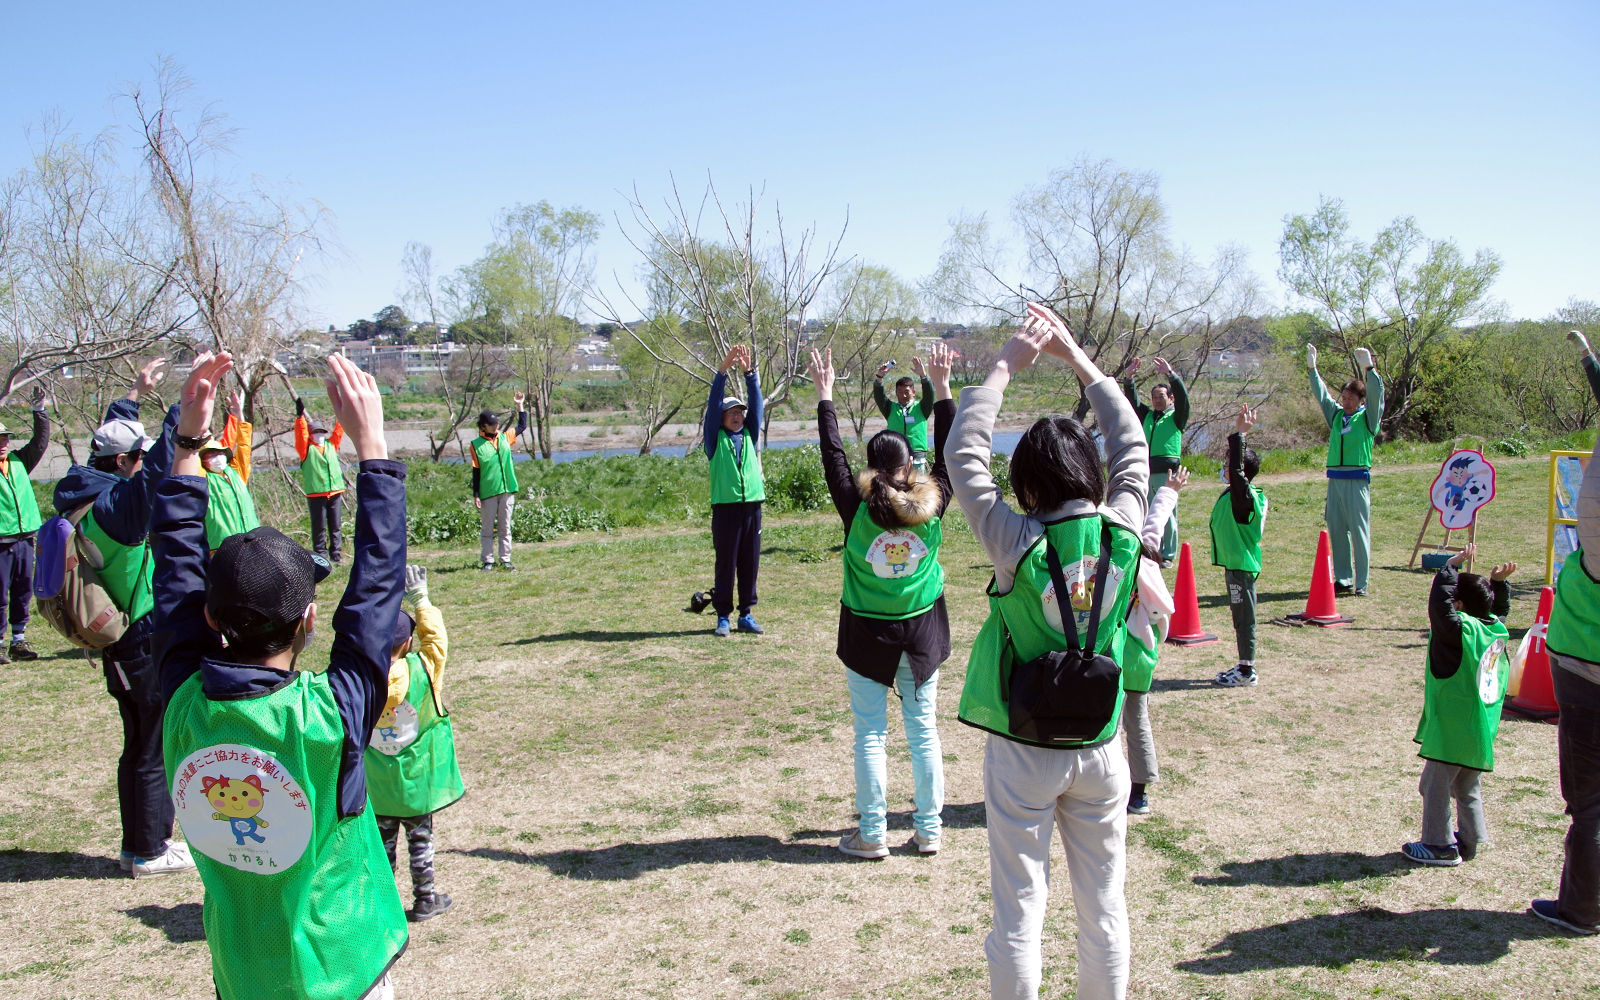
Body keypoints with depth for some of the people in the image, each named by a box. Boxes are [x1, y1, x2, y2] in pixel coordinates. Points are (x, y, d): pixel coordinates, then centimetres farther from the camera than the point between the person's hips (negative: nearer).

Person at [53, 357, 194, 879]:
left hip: (121, 645, 9)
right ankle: (150, 852, 13)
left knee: (138, 747, 19)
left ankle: (137, 843, 30)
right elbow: (161, 463, -37)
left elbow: (108, 442, 21)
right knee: (156, 751, 3)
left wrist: (134, 395, 31)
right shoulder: (118, 503, -22)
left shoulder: (85, 495, 5)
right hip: (145, 645, -9)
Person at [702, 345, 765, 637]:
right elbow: (713, 404, -5)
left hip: (752, 506, 3)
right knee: (725, 564, 0)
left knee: (750, 564, 6)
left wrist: (749, 372, -7)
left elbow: (756, 403, 4)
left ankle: (746, 615, 14)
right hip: (725, 507, -3)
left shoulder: (750, 435, 14)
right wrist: (724, 370, -14)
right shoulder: (715, 438, 6)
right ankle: (723, 616, 7)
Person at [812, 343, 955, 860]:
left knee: (870, 734, 5)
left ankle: (872, 835, 11)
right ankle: (928, 830, 17)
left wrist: (825, 394, 3)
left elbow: (834, 457, -5)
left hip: (868, 637, -2)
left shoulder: (857, 509, -13)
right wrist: (942, 389, 7)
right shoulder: (931, 506, -9)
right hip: (922, 634, 2)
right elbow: (948, 455, 2)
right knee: (924, 731, 10)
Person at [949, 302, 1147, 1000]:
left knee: (1019, 913, 7)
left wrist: (1007, 365, 1)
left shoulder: (1018, 543, -18)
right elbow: (1131, 444, 8)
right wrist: (1077, 357, 13)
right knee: (1103, 908, 15)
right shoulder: (1123, 531, -9)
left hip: (1023, 752, -3)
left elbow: (965, 453, -6)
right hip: (1099, 747, 3)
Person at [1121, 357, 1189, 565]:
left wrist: (1170, 374, -20)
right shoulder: (1147, 415, 18)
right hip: (1145, 471, 5)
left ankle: (1168, 555, 3)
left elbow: (1182, 396, -9)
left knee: (1167, 515, -3)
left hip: (1167, 471, -5)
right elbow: (1132, 399, 10)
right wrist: (1129, 378, -5)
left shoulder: (1176, 417, 6)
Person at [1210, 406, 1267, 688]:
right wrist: (1238, 431, 17)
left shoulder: (1244, 495, -17)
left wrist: (1240, 433, -26)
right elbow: (1235, 466, 20)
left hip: (1241, 565, -10)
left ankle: (1247, 671, 3)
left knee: (1244, 617, -3)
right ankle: (1244, 666, 24)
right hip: (1235, 562, 10)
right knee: (1241, 617, 15)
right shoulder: (1240, 493, 8)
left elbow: (1236, 469, -30)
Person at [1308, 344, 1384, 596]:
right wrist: (1312, 368, 12)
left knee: (1359, 532, -5)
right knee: (1336, 530, 6)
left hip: (1357, 480, -5)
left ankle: (1361, 583, -1)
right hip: (1335, 479, 5)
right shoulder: (1336, 415, 15)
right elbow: (1321, 394, 18)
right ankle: (1343, 580, 14)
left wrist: (1369, 369, -23)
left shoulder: (1368, 417, 3)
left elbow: (1376, 394, -11)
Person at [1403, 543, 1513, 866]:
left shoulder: (1460, 629, -17)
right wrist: (1498, 582, 10)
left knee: (1435, 784, 0)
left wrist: (1455, 562, -13)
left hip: (1452, 728, -8)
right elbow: (1500, 608, 23)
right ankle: (1469, 842, 24)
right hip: (1481, 729, 8)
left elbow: (1440, 599, -21)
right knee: (1468, 788, 19)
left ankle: (1439, 846, 3)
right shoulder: (1496, 629, 4)